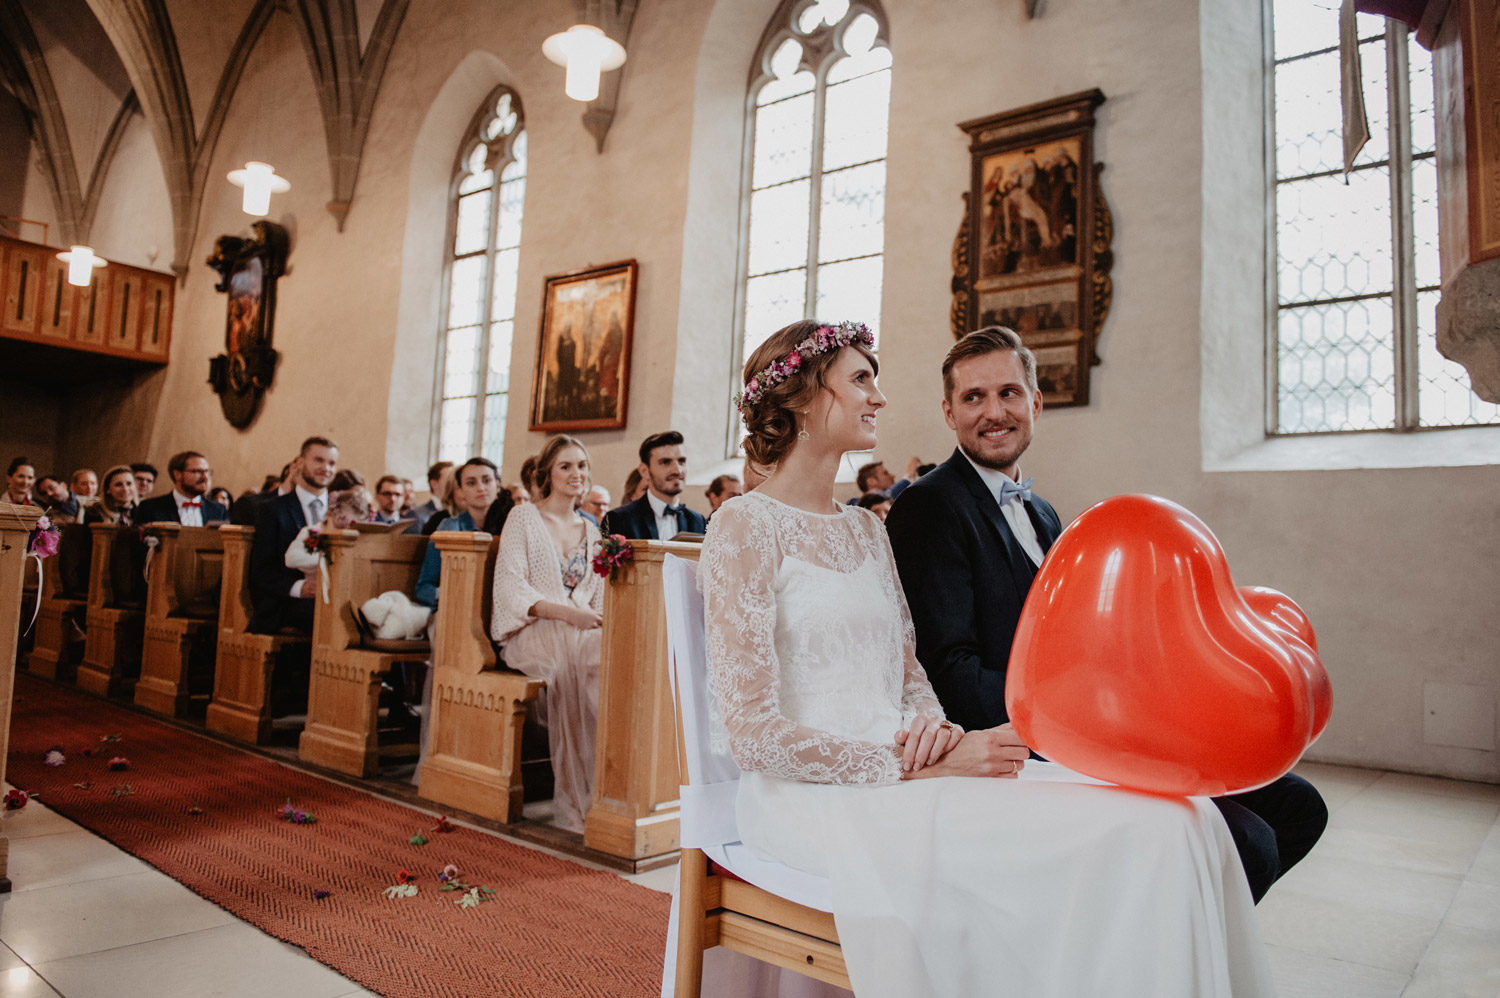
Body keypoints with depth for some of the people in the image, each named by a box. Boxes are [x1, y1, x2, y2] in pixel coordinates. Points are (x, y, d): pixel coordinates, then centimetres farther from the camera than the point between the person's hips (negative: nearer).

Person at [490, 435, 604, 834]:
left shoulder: (591, 530, 21)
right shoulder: (524, 517, 5)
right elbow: (510, 588, -6)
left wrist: (597, 618, -6)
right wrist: (564, 612, -20)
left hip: (581, 633, 4)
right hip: (530, 631, -4)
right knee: (569, 661, -36)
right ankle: (572, 801, -27)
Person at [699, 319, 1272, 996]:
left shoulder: (868, 530, 17)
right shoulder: (746, 527, -7)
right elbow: (754, 734, -13)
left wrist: (933, 725, -8)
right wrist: (927, 768, -16)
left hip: (901, 771, 7)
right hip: (820, 796, -7)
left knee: (1177, 819, -12)